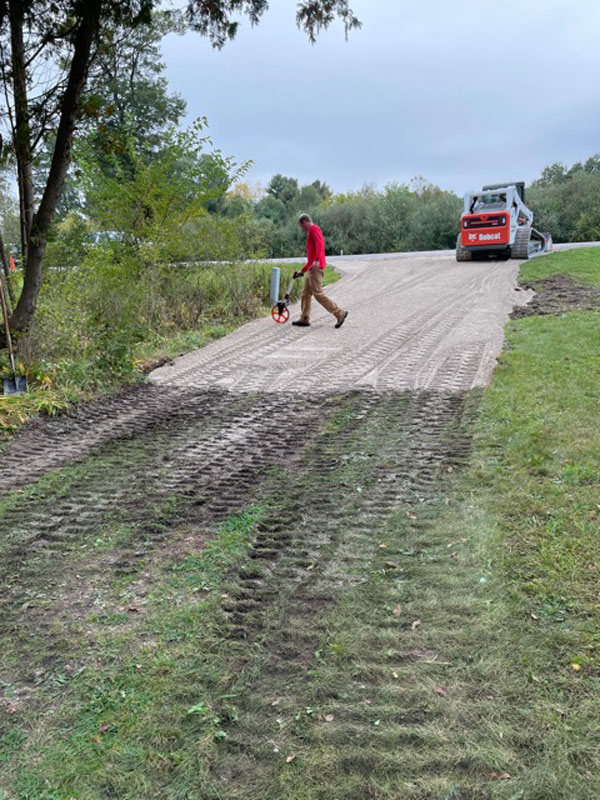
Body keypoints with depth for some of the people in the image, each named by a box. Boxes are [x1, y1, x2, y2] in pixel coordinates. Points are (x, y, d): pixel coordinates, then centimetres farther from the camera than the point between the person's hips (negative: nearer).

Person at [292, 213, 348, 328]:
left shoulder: (314, 228, -5)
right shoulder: (311, 232, 25)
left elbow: (320, 244, -24)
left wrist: (317, 260, -36)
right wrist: (302, 270, 30)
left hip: (316, 268, -10)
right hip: (312, 268, 10)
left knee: (318, 294, -12)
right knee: (306, 293, 10)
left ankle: (339, 313, -10)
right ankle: (304, 319, 13)